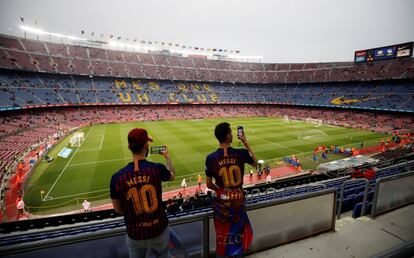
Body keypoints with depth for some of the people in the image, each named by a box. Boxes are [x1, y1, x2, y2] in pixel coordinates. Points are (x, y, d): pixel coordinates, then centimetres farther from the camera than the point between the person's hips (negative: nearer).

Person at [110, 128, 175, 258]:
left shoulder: (117, 177, -18)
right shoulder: (157, 168, -20)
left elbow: (118, 209, -3)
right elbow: (172, 176, 4)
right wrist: (167, 156, 20)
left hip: (135, 235, 1)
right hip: (159, 230, -1)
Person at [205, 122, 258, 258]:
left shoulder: (210, 158, -16)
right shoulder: (241, 153, -16)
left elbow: (209, 185, -7)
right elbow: (255, 163, 7)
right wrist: (246, 144, 5)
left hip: (222, 202, 0)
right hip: (238, 201, 1)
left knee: (222, 235, 21)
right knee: (238, 232, 25)